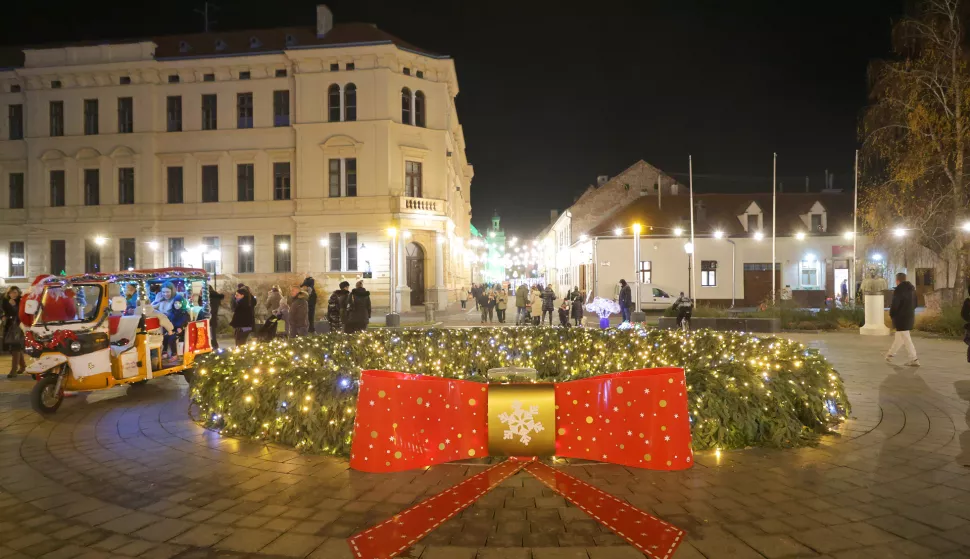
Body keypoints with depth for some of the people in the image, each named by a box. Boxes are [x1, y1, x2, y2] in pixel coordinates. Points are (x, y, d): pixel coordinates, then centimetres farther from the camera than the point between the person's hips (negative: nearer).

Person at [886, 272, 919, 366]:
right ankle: (890, 354, 32)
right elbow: (915, 304, 15)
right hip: (910, 316, 8)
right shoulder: (912, 288, 8)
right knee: (899, 336, 19)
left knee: (906, 339, -4)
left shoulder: (899, 290, -18)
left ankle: (913, 359, -5)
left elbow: (894, 304, -19)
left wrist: (891, 314, -4)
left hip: (900, 317, -8)